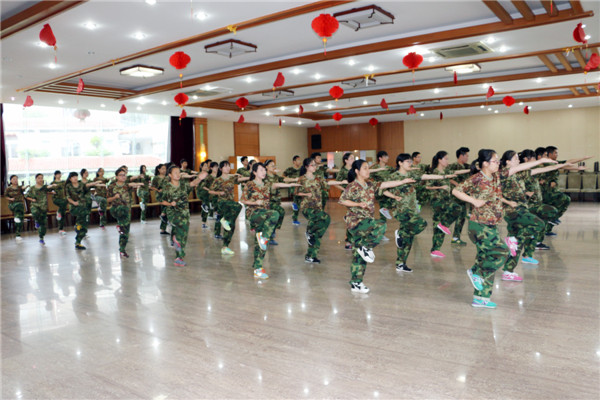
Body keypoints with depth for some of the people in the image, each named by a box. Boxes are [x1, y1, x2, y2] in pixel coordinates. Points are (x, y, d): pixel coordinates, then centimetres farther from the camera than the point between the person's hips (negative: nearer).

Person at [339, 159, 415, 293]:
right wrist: (358, 204, -19)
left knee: (359, 256, 8)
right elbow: (342, 200, -11)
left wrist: (403, 181, 6)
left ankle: (356, 284, 14)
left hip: (365, 221, 7)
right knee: (381, 225, -27)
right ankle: (366, 248, -9)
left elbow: (385, 184, 10)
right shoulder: (352, 186, -8)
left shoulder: (370, 185, 13)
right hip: (355, 221, -7)